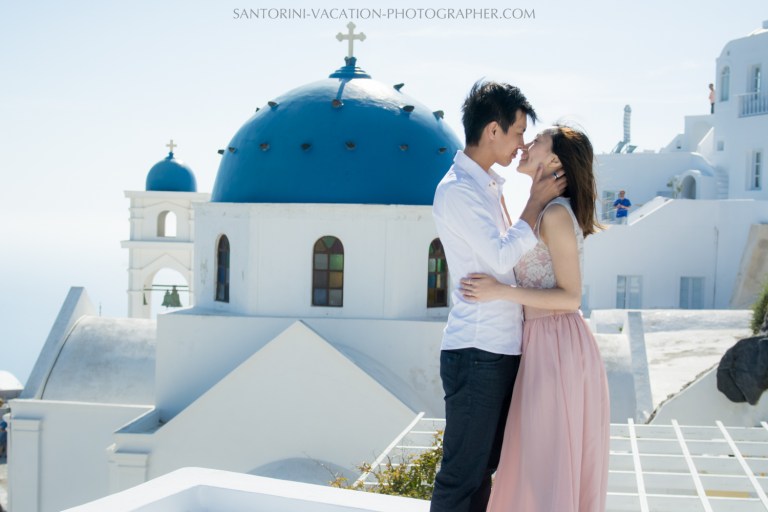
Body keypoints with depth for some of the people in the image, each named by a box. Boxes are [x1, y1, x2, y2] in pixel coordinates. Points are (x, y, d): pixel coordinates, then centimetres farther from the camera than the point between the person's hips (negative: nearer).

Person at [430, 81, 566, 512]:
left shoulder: (489, 186, 15)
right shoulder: (457, 191, -14)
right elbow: (502, 257, -18)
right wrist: (536, 202, -10)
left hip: (503, 350, 10)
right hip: (477, 352, -10)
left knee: (486, 465, 17)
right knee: (462, 474, -3)